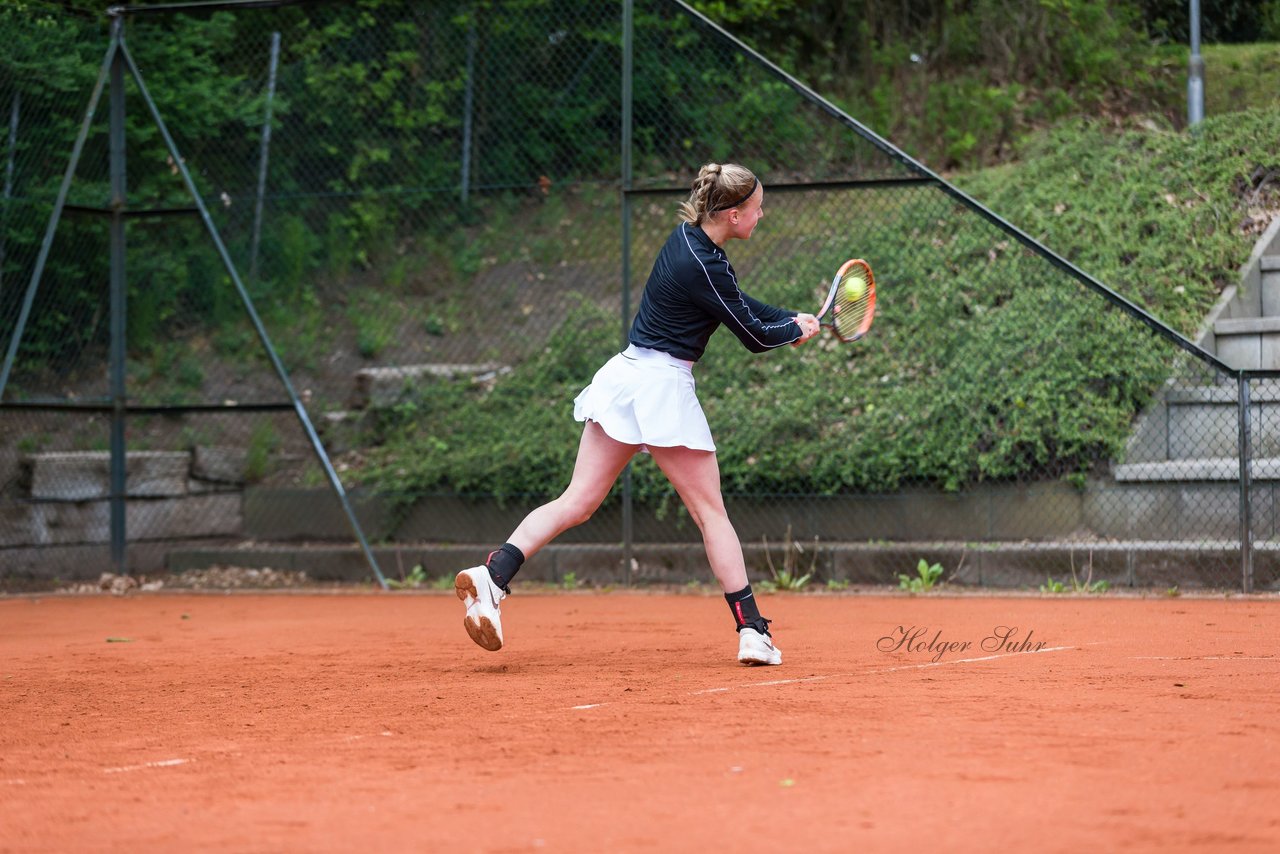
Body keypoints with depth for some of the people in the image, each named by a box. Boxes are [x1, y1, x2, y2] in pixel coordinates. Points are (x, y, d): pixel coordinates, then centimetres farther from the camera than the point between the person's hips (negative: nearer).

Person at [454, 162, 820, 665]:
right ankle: (752, 633, 5)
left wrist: (791, 320, 16)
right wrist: (797, 331, 11)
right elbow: (755, 337, -8)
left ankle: (492, 575, -12)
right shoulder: (705, 267, -17)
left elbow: (738, 302, 23)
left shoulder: (688, 237, 9)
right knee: (711, 513, 2)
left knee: (578, 501, 3)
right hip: (663, 385, -8)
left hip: (624, 376, 8)